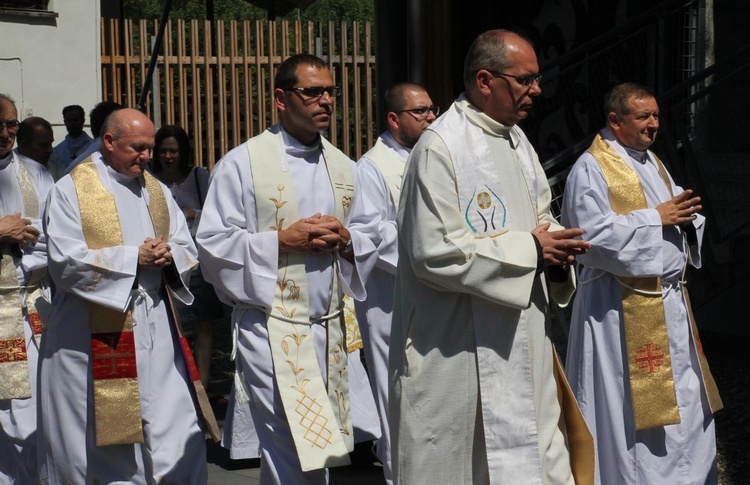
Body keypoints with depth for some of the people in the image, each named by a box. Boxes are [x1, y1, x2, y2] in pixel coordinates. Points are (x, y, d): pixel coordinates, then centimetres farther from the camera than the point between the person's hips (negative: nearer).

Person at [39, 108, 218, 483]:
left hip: (155, 329, 5)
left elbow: (188, 251, 14)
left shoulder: (157, 191, 14)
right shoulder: (71, 190, -3)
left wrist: (169, 254, -10)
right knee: (99, 442, 1)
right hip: (93, 336, -5)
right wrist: (133, 257, -14)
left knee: (177, 439, 2)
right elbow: (65, 262, -13)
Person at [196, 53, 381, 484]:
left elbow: (370, 236, 17)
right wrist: (282, 240, -16)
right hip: (272, 329, -5)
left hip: (329, 325, 6)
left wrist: (345, 240, -5)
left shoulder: (343, 167, 12)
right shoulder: (242, 164, -5)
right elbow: (213, 242, -7)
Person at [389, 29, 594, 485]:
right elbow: (436, 252, -23)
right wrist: (529, 250, -18)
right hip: (460, 353, -8)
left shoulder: (517, 141, 11)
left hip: (521, 341, 8)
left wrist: (555, 249, -2)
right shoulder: (441, 148, -17)